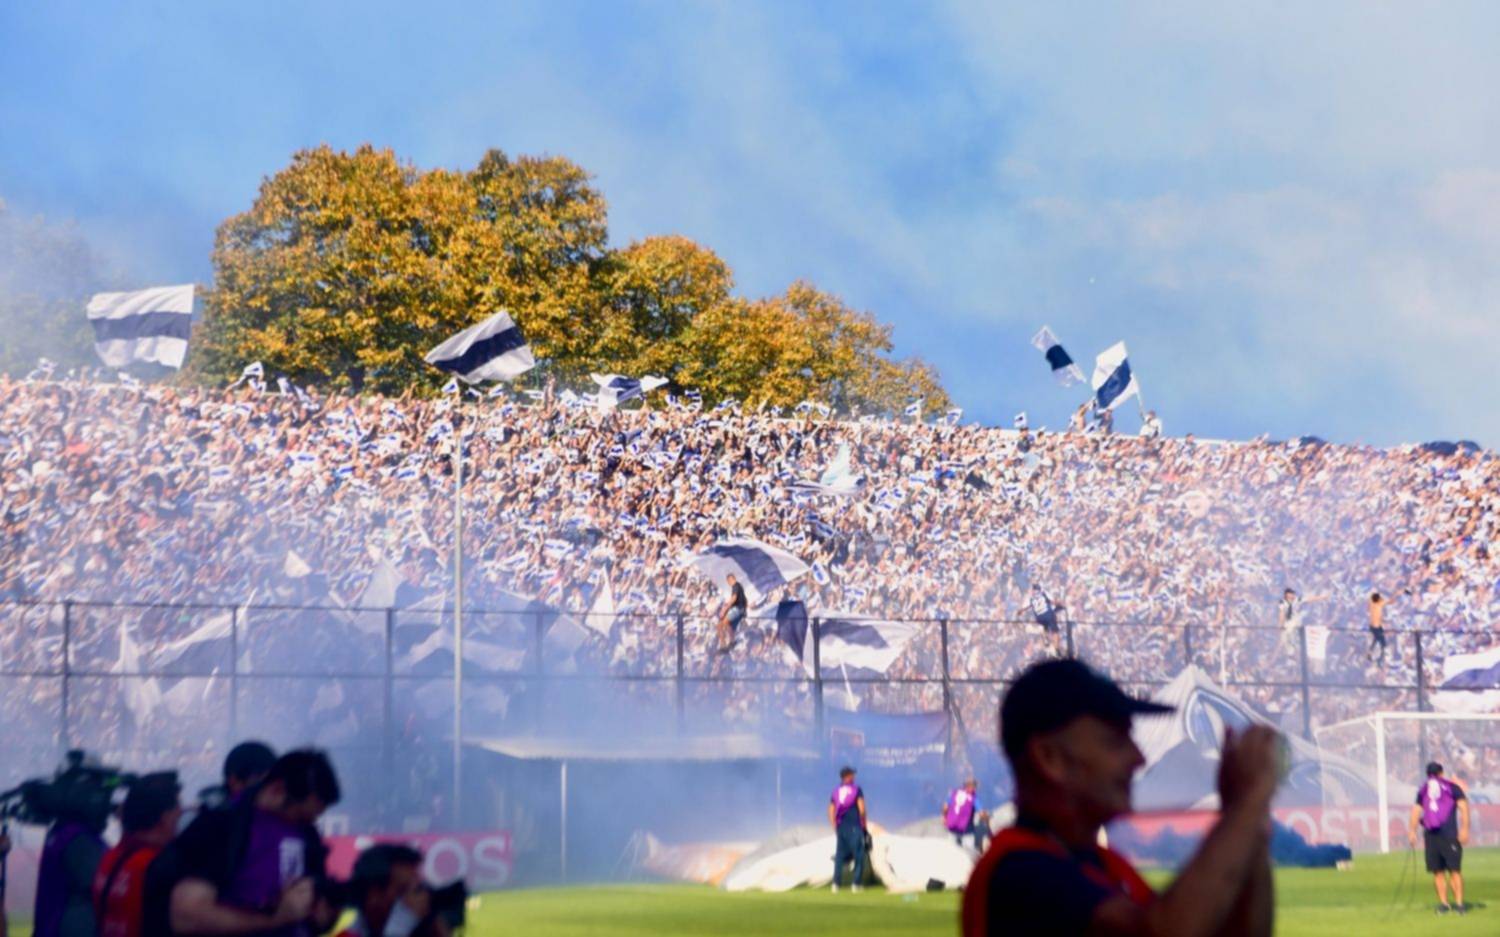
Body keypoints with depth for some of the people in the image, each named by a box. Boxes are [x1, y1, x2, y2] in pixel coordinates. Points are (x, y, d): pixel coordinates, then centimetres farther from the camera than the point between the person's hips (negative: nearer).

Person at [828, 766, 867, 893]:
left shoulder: (836, 791, 12)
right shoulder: (856, 789, -1)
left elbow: (831, 812, 8)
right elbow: (862, 809, -6)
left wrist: (835, 827, 13)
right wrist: (864, 824, 4)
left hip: (840, 827, 5)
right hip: (854, 827, -5)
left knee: (839, 855, 7)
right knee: (858, 855, 0)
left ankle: (835, 883, -1)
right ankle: (856, 883, -6)